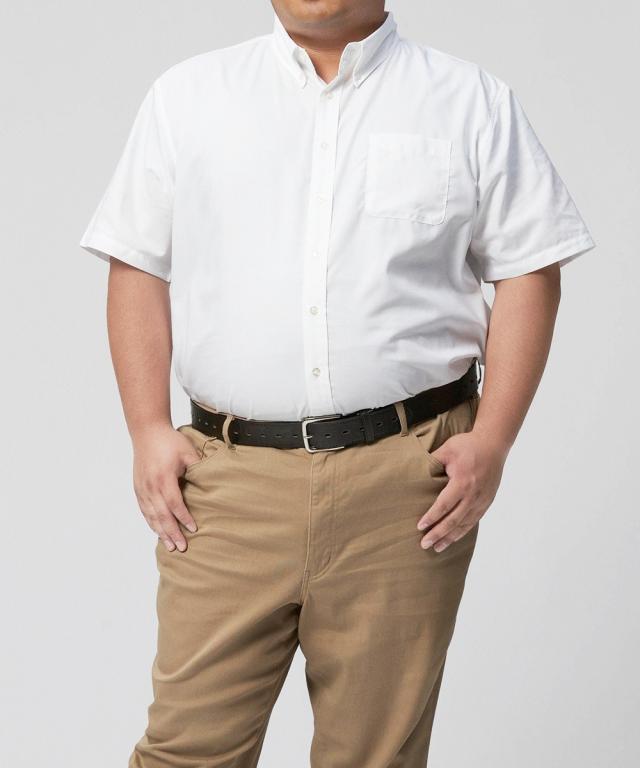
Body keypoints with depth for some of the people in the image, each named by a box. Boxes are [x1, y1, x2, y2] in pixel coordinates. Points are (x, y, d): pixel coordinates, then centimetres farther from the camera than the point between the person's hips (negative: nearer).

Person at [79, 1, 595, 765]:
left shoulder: (473, 103, 7)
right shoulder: (187, 96, 10)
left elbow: (529, 272, 4)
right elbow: (137, 269, 10)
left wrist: (492, 440, -5)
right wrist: (148, 429, -1)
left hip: (404, 480, 0)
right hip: (231, 478, 1)